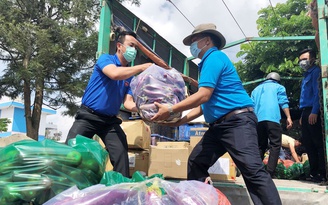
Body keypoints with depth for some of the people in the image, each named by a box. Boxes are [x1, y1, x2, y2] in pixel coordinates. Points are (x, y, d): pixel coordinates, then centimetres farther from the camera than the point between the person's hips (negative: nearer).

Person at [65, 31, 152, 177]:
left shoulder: (130, 76, 9)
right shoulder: (105, 59, -6)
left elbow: (128, 103, 2)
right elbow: (115, 74, -29)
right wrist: (142, 67, -26)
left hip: (110, 121, 5)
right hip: (88, 116, -4)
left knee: (121, 153, -9)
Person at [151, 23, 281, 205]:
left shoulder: (214, 57, -7)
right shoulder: (208, 62, 23)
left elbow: (203, 96, -19)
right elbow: (204, 105, 22)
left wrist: (170, 110, -14)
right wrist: (179, 121, 16)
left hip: (238, 121, -10)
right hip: (219, 125, 10)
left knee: (253, 171, -14)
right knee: (196, 162, 8)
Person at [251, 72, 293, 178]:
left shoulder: (256, 89, 29)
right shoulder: (279, 87, 17)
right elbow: (283, 102, 1)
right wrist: (288, 117, -5)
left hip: (258, 120, 5)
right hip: (272, 118, -4)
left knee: (260, 146, 12)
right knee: (275, 145, -3)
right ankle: (270, 172, -13)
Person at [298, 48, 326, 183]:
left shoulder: (316, 72, -4)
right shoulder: (306, 75, 23)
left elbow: (317, 93, -15)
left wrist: (314, 112, -22)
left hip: (313, 112, -9)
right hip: (306, 113, 9)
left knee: (318, 143, -7)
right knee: (308, 144, 10)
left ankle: (322, 174, -2)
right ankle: (314, 172, 17)